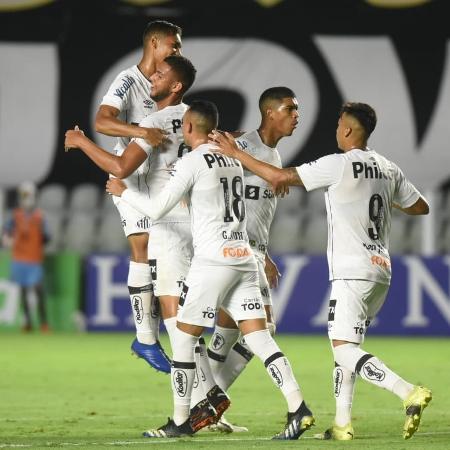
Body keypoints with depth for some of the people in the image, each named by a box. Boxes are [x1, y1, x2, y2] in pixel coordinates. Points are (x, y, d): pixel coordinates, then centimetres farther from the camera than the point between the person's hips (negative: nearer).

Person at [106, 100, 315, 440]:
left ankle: (180, 421, 9)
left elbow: (157, 209, -5)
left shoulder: (192, 162, -6)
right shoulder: (233, 159, 16)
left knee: (184, 337, 5)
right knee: (259, 337, 1)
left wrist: (124, 192, 9)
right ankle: (298, 408, -13)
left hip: (212, 259, -7)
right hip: (244, 257, 7)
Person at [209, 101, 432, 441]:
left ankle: (409, 393, -26)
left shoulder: (338, 165, -11)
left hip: (352, 273, -8)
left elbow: (280, 177, -13)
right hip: (381, 272, 8)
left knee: (345, 350, -11)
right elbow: (420, 207, 21)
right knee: (345, 348, 16)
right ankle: (342, 423, 14)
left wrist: (236, 153, -3)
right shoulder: (389, 170, 9)